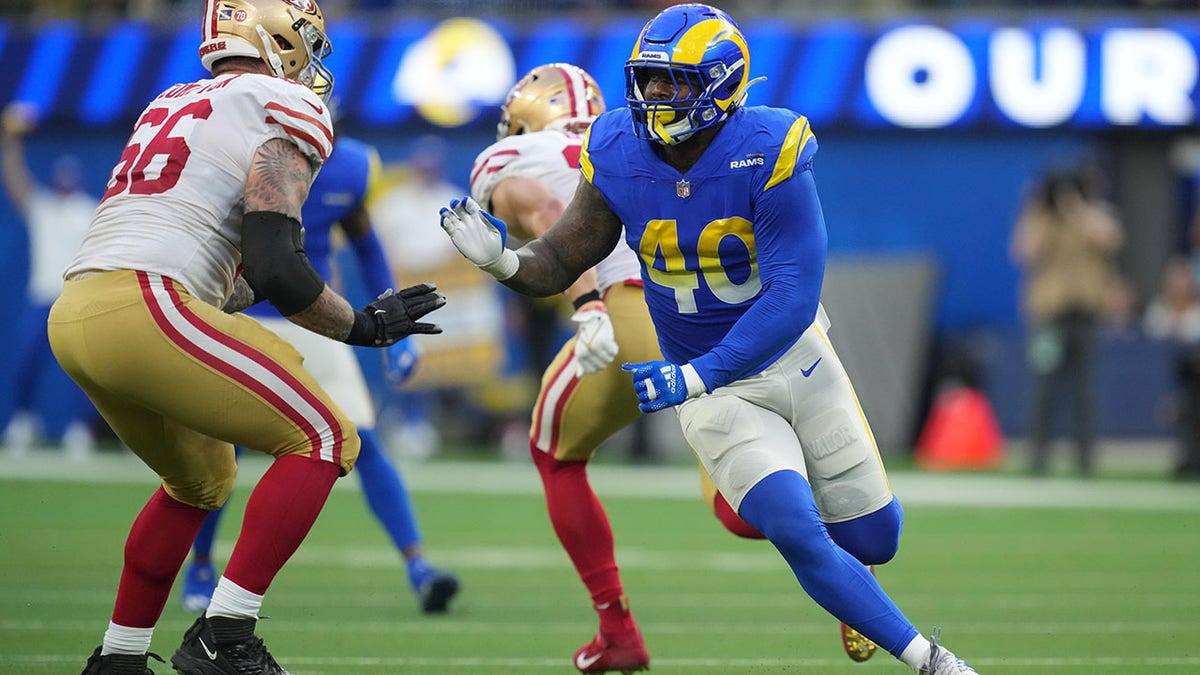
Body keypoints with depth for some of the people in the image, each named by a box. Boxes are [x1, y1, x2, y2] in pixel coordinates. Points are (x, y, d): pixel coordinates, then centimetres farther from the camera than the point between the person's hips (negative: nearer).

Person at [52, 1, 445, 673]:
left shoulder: (173, 106, 27)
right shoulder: (286, 112, 1)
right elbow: (274, 267, -8)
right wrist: (365, 326, 5)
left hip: (73, 315, 9)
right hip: (144, 309, -9)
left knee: (202, 480, 28)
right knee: (324, 439, 1)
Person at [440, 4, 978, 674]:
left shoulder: (766, 154, -25)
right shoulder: (619, 157, -13)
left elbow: (792, 295, -29)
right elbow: (558, 264, -7)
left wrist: (692, 378, -34)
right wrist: (505, 260, -31)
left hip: (796, 359, -1)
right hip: (717, 395, 1)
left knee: (874, 539, 10)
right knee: (798, 536, -18)